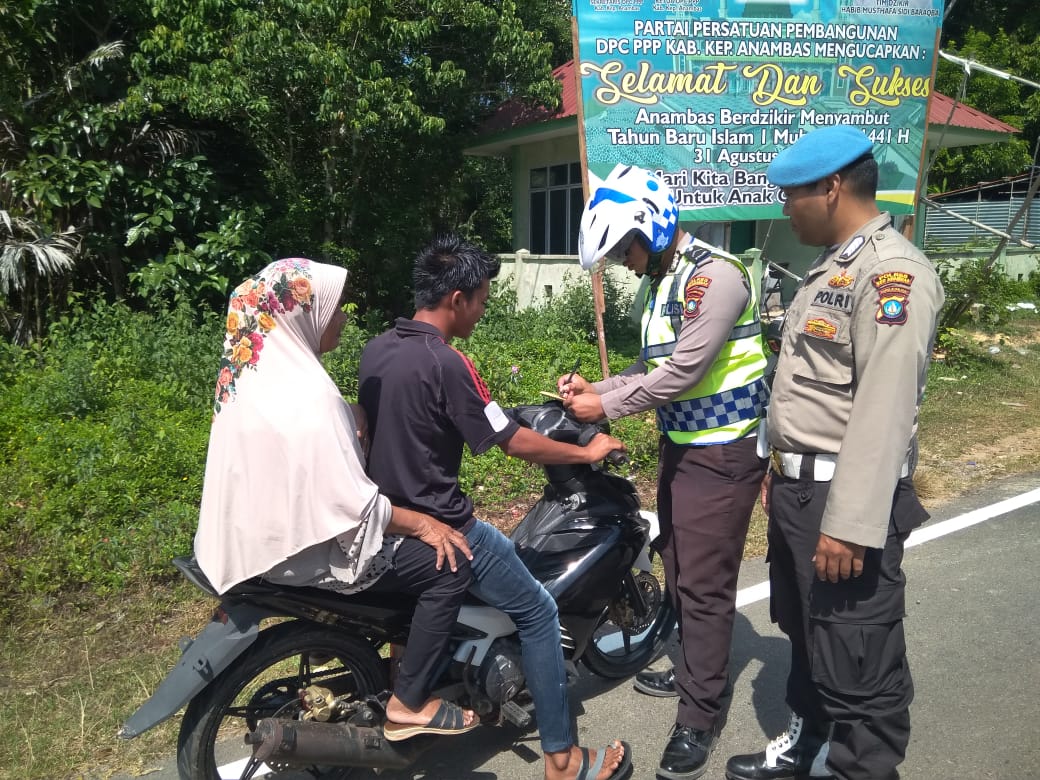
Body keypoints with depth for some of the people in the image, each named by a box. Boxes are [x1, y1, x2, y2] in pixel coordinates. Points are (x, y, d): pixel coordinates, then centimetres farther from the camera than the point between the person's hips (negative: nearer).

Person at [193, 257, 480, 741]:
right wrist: (422, 523, -15)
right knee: (449, 567, -9)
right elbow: (349, 502, -26)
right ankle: (408, 703, 1)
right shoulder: (305, 393, -26)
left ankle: (404, 649, 35)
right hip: (301, 544, -10)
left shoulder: (258, 371, 5)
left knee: (408, 526, 24)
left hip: (270, 525, 10)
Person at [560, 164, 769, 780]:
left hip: (723, 453, -10)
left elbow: (683, 372, -24)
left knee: (705, 584, -4)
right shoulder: (665, 283, 13)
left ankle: (701, 718, 9)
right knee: (678, 568, 19)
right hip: (681, 446, 10)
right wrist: (596, 387, 1)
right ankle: (693, 671, 38)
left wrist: (606, 408, -16)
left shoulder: (714, 273, -19)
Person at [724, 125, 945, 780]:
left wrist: (851, 525, -25)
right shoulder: (832, 268, 15)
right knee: (807, 633, 24)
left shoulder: (892, 273, -17)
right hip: (799, 488, 10)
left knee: (857, 668, 2)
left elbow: (884, 412, -24)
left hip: (845, 500, -10)